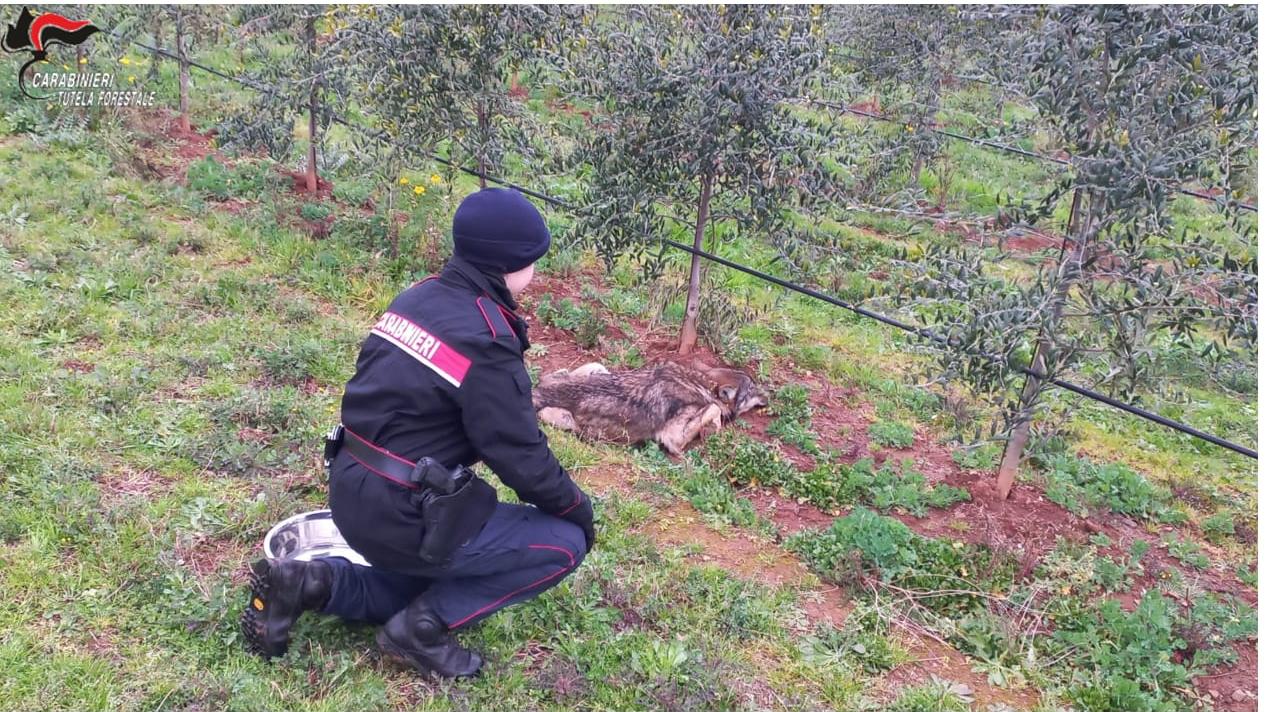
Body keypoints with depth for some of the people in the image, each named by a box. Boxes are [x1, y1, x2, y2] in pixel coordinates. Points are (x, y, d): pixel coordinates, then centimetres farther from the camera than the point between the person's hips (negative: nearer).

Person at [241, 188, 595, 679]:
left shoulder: (418, 297, 6)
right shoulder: (485, 343, -21)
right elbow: (520, 453, -16)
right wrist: (577, 506, 3)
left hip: (352, 493, 9)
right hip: (402, 516, -9)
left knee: (408, 594, 34)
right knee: (567, 541, -1)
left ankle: (309, 584, 11)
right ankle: (425, 626, 1)